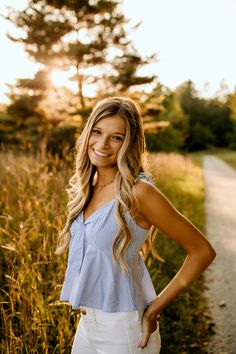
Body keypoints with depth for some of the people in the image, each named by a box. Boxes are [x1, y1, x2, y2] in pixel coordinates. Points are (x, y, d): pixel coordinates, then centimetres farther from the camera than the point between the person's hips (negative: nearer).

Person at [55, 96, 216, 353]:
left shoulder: (138, 192, -20)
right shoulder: (86, 186, 1)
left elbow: (203, 252, -16)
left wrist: (155, 308, -13)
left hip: (123, 329, -6)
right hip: (87, 324, 6)